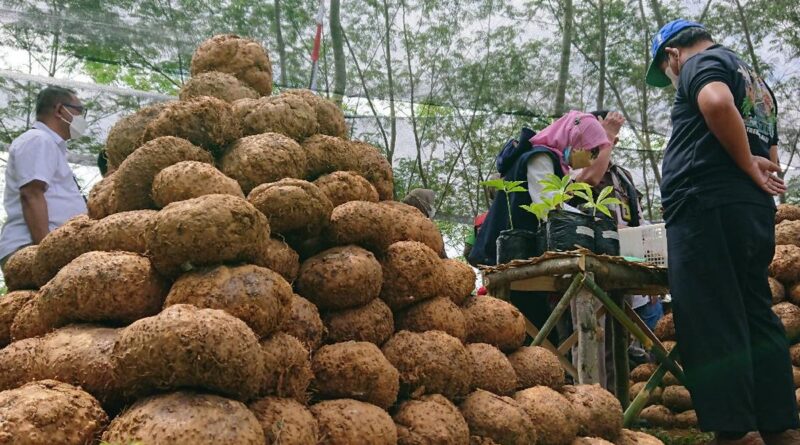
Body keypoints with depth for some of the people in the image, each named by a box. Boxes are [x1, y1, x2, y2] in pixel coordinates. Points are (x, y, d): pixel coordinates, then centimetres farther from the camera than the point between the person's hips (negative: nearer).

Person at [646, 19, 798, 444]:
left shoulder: (703, 62, 2)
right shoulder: (756, 82, 30)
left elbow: (718, 104, -21)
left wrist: (747, 167, -13)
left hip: (707, 205, -9)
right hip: (754, 209, 9)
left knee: (710, 321, -9)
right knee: (755, 317, 10)